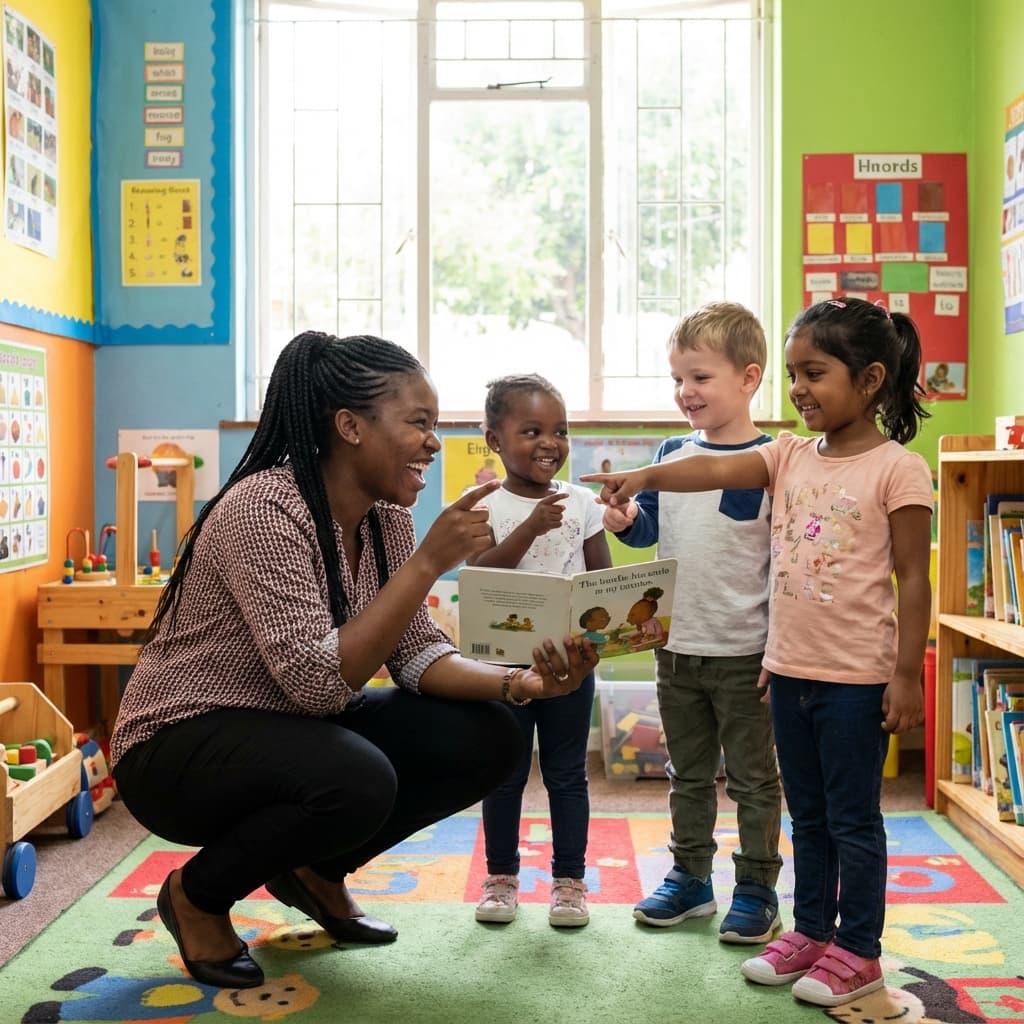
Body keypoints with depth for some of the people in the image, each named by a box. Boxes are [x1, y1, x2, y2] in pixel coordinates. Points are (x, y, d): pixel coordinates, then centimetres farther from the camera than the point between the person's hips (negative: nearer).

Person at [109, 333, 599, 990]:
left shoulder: (385, 517, -2)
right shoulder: (263, 510, -27)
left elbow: (417, 653, -4)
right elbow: (316, 682, -33)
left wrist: (519, 683, -22)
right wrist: (429, 562, -33)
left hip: (298, 731, 8)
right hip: (180, 745, -7)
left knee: (487, 739, -9)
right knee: (358, 781, -35)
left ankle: (315, 868, 13)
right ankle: (197, 896, -4)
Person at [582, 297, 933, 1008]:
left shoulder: (897, 469, -10)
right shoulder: (791, 456, 6)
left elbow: (913, 580, -10)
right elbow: (718, 470, -9)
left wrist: (907, 675, -11)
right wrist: (647, 476, -26)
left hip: (857, 678, -6)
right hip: (790, 671, 6)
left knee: (853, 817, 6)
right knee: (808, 814, 18)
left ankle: (858, 950, 20)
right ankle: (811, 932, 32)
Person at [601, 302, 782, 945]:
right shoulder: (671, 454, 5)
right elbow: (649, 529, 14)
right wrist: (626, 520, -9)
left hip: (744, 654, -6)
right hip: (676, 647, 6)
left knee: (753, 778, 8)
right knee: (688, 774, 18)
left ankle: (756, 888, 21)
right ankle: (691, 877, 31)